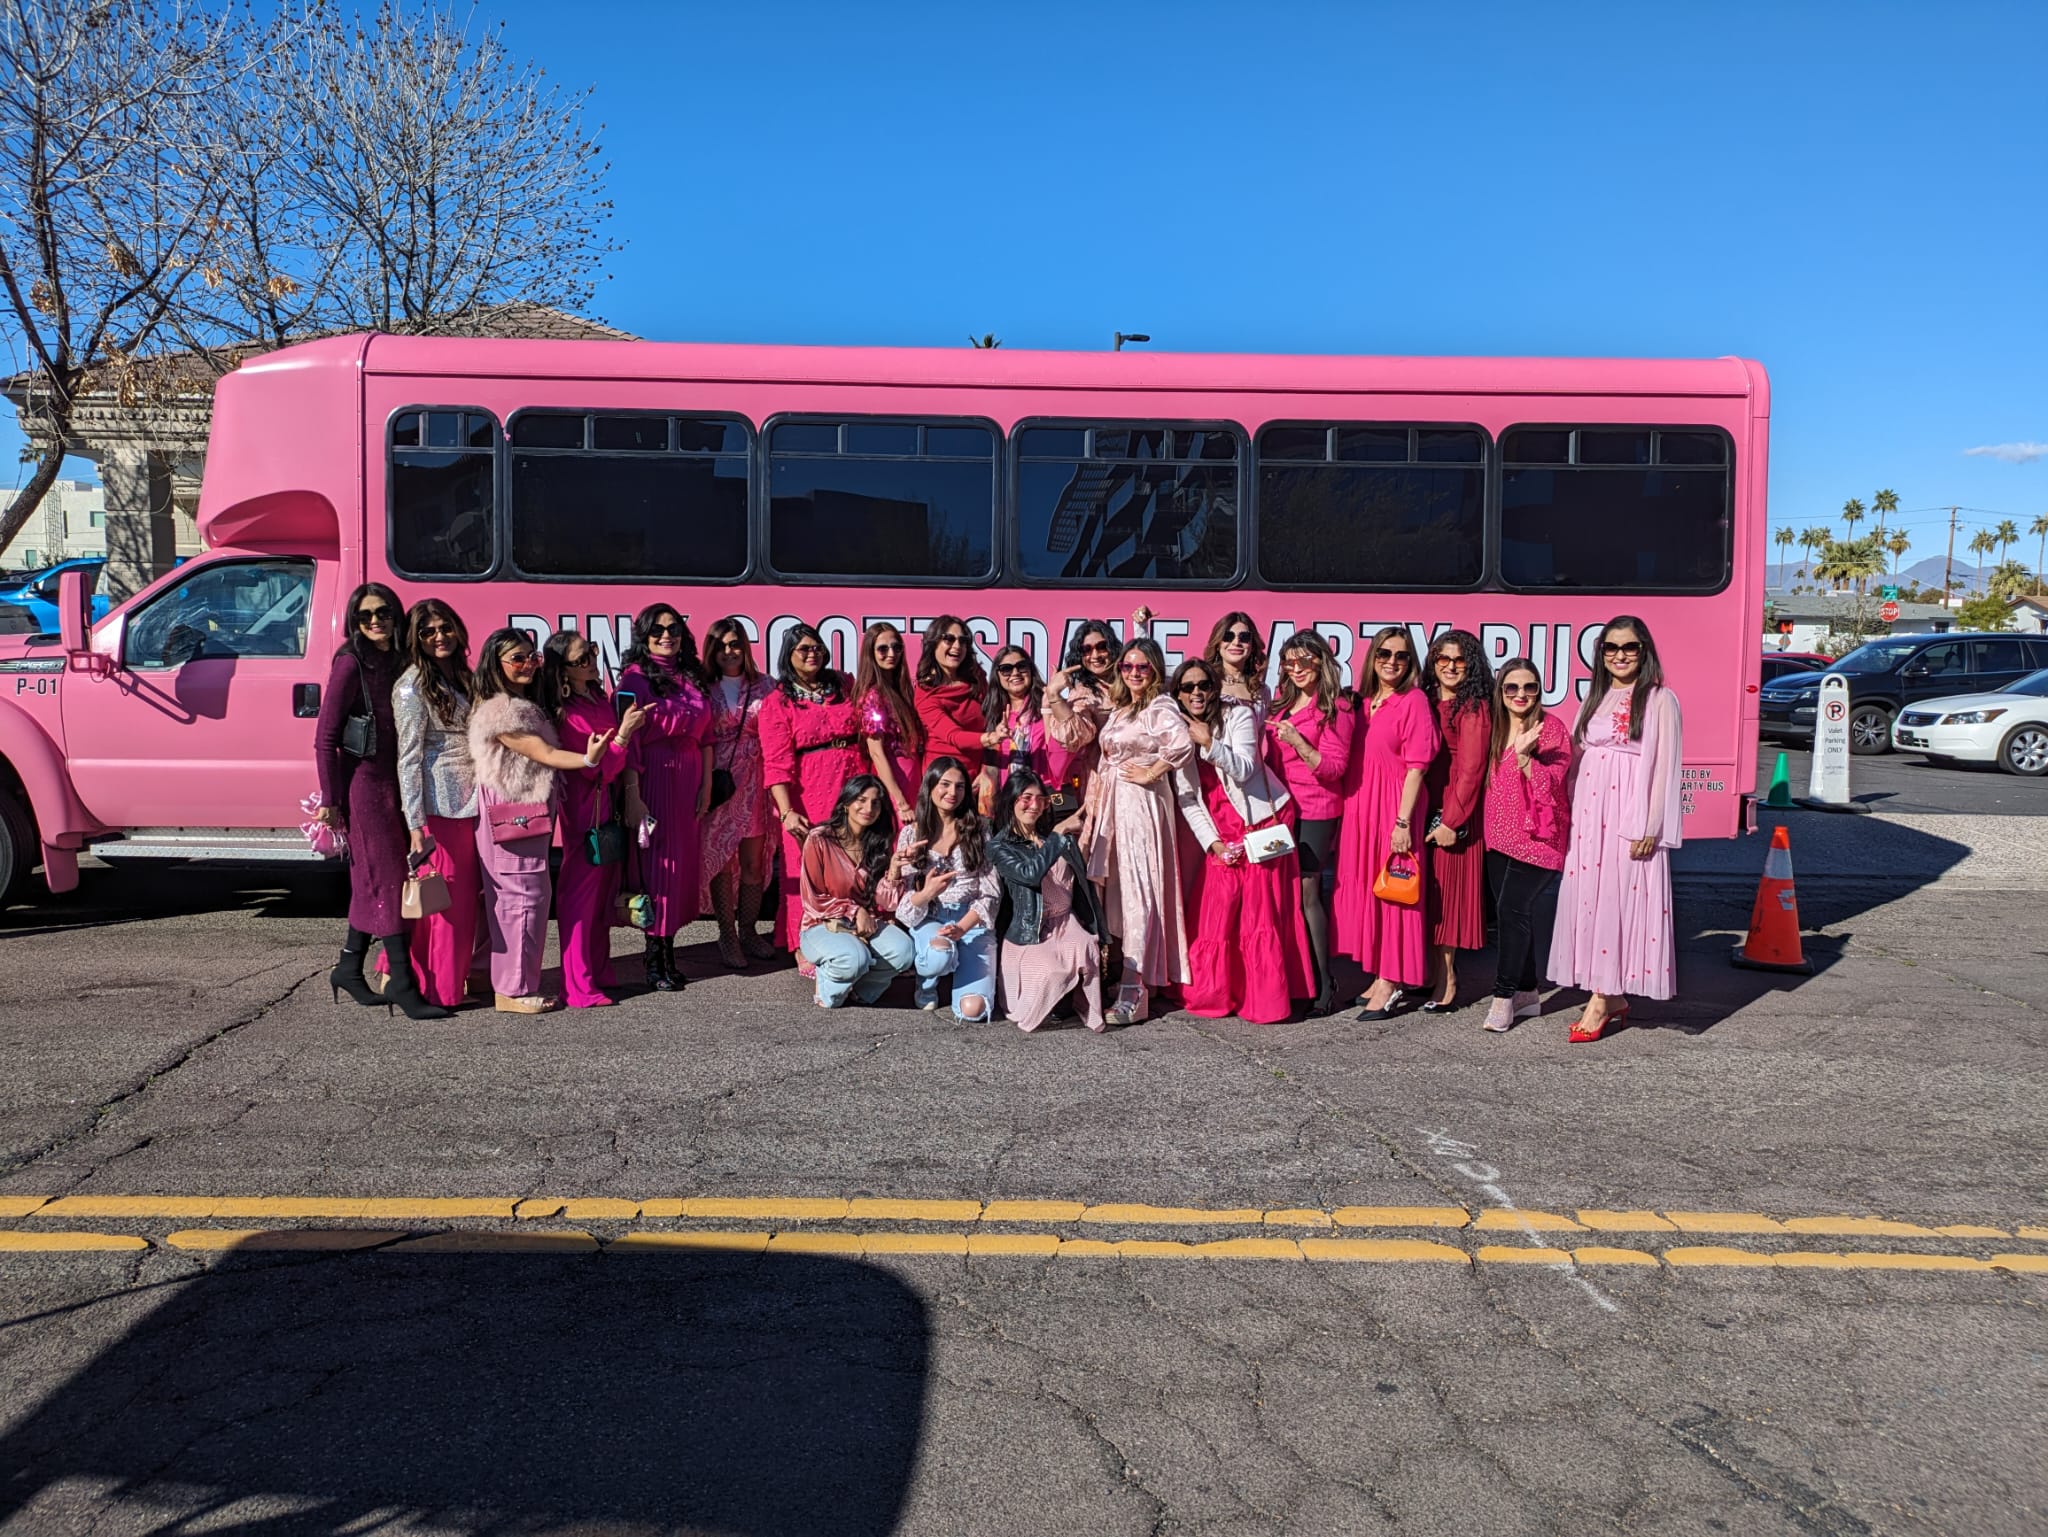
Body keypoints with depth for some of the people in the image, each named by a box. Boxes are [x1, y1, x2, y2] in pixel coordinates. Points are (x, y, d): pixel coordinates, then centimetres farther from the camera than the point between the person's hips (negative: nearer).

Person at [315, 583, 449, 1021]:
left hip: (395, 783, 7)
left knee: (373, 880, 13)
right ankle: (402, 983, -4)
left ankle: (349, 968, 26)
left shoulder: (400, 663, 11)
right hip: (364, 783, -7)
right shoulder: (351, 664, -8)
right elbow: (325, 737, -9)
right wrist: (329, 799, -12)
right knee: (387, 878, -7)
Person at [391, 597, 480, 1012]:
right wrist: (416, 825, -18)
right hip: (438, 807, -8)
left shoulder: (460, 678, 16)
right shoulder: (413, 688, -8)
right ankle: (437, 989, 7)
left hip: (468, 805, 8)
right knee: (445, 898, -3)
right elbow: (409, 758, -12)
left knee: (468, 897, 10)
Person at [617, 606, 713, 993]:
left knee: (685, 862, 7)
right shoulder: (635, 677, -5)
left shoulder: (691, 677, 13)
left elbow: (705, 734, 13)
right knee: (658, 862, -3)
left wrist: (706, 784, 5)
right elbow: (629, 740, -11)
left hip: (690, 779, 6)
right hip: (654, 778, -6)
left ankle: (668, 955, 16)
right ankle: (655, 962, 5)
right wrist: (632, 795, -17)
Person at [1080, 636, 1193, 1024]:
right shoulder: (1118, 708, 18)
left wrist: (1150, 773, -15)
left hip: (1142, 803, -8)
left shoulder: (1159, 708, -8)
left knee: (1137, 888, -10)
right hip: (1112, 802, 8)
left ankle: (1133, 991, -11)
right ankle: (1116, 974, 19)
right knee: (1115, 885, 10)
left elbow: (1184, 744, -27)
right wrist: (1092, 813, 12)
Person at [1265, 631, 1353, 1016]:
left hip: (1315, 810, -6)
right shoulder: (1281, 703, 14)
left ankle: (1323, 982, -1)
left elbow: (1335, 767, -11)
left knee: (1307, 889, -9)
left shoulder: (1336, 707, -5)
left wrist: (1297, 742, -22)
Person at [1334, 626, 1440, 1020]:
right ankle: (1380, 976, 21)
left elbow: (1416, 767, -12)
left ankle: (1391, 985, 3)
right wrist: (1346, 815, 9)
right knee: (1363, 886, 10)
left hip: (1393, 807, -7)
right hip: (1358, 807, 7)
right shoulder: (1363, 703, 13)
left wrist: (1403, 822, -16)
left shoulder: (1414, 701, -7)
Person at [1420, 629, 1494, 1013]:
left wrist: (1452, 820, -16)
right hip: (1424, 808, 6)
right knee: (1427, 891, 6)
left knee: (1446, 889, -4)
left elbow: (1471, 768, -12)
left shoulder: (1474, 708, -6)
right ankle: (1441, 971, 15)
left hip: (1456, 813, -6)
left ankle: (1446, 981, 3)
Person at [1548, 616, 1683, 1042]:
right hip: (1589, 815, 6)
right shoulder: (1595, 698, 16)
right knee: (1590, 899, 5)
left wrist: (1650, 828, -13)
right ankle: (1613, 997, 14)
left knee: (1617, 899, -6)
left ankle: (1602, 999, -2)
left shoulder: (1660, 700, -2)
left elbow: (1665, 766, -7)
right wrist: (1571, 813, 9)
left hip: (1631, 818, -6)